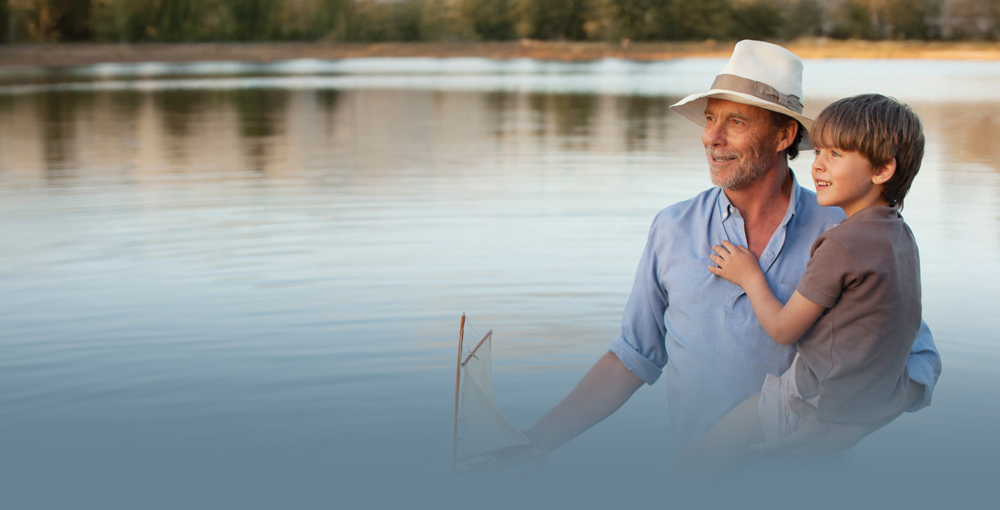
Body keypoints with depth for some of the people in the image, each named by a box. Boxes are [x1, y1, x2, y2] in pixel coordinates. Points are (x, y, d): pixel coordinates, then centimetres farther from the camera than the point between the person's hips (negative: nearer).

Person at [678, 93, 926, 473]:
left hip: (825, 409, -9)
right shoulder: (901, 235, 6)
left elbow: (783, 329, -13)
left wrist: (750, 275, 3)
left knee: (694, 463, -3)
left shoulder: (843, 243, -22)